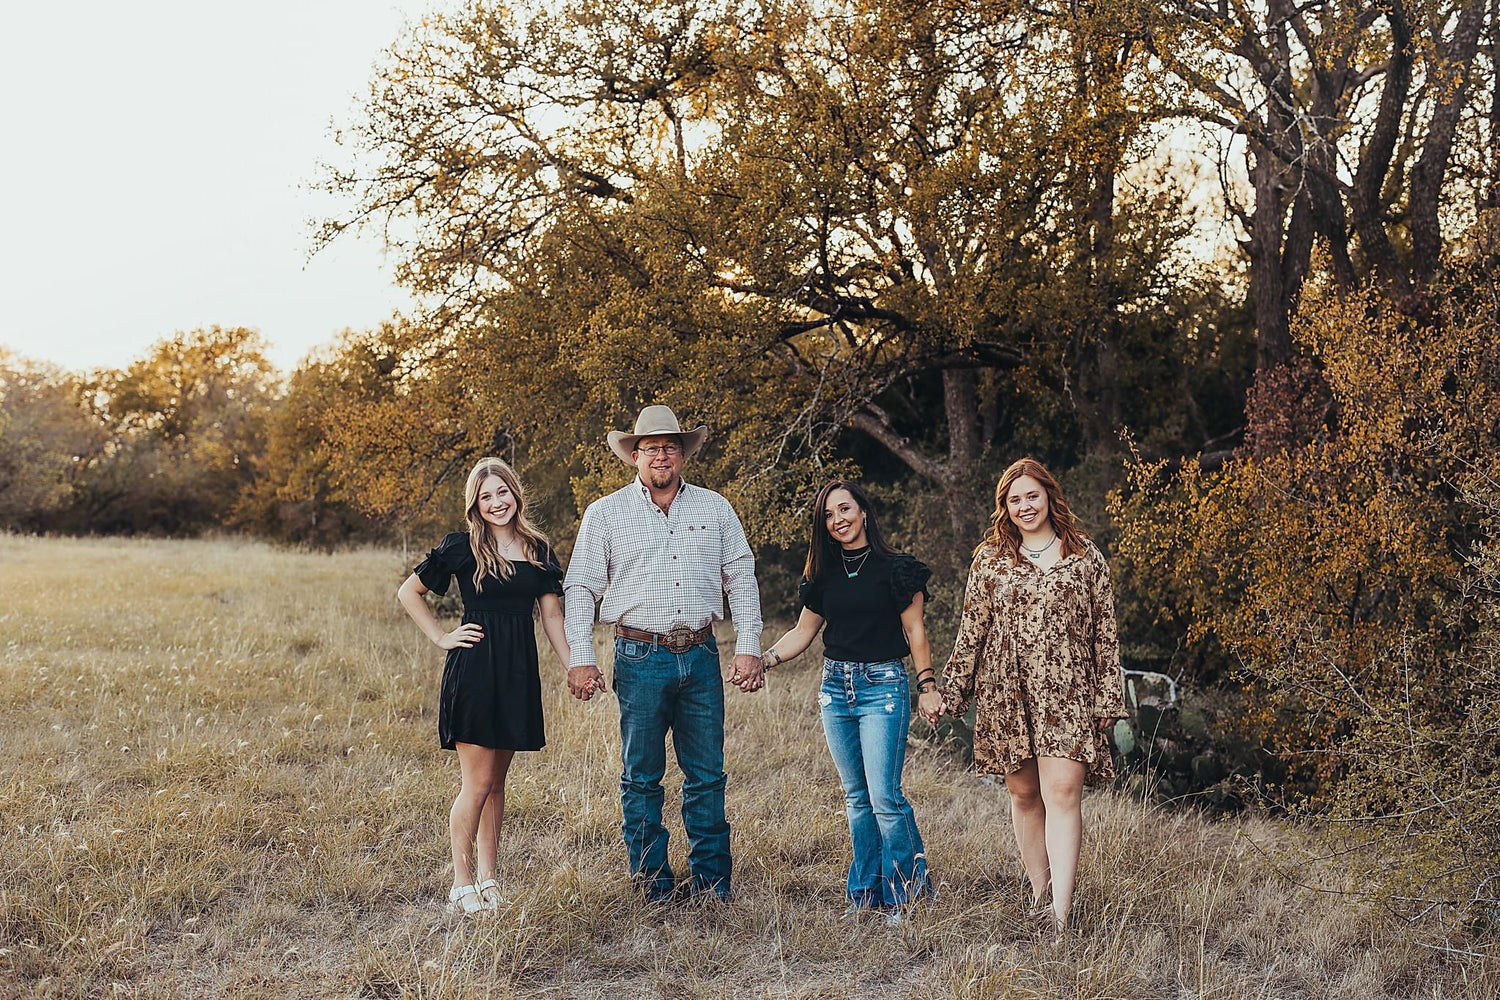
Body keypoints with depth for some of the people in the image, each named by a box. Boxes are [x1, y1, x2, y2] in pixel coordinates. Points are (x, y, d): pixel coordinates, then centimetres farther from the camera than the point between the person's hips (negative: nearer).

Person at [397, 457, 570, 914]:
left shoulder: (538, 549, 9)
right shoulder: (462, 548, -3)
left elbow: (551, 614, 11)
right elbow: (408, 592, 5)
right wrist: (442, 638, -1)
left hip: (518, 672, 4)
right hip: (474, 670, -4)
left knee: (496, 781, 11)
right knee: (477, 783, -5)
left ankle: (488, 878, 19)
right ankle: (462, 886, 4)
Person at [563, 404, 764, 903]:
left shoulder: (715, 508, 10)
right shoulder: (605, 514, 5)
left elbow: (741, 581, 11)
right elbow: (580, 590, 4)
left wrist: (749, 649, 2)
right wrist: (581, 659, -5)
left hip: (701, 657, 2)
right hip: (641, 657, -1)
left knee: (707, 776, 5)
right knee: (641, 778, 4)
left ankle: (712, 884, 14)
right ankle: (653, 885, 14)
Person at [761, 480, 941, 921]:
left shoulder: (895, 568, -4)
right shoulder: (824, 574, 9)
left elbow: (915, 633, -2)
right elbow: (803, 632, 13)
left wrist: (927, 687, -8)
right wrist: (764, 660, -1)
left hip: (883, 685, -5)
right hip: (835, 685, 5)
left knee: (884, 796, -11)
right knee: (857, 797, 9)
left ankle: (907, 892, 4)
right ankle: (866, 896, 15)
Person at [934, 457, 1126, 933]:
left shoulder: (1084, 556, 7)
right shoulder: (990, 559, 10)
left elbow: (1105, 631, 7)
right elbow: (971, 630, 11)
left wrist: (1108, 697, 2)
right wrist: (951, 690, 8)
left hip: (1066, 692, -2)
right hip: (1007, 692, 2)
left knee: (1062, 791, -13)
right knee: (1023, 793, 7)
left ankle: (1061, 908, -16)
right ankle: (1039, 892, 19)